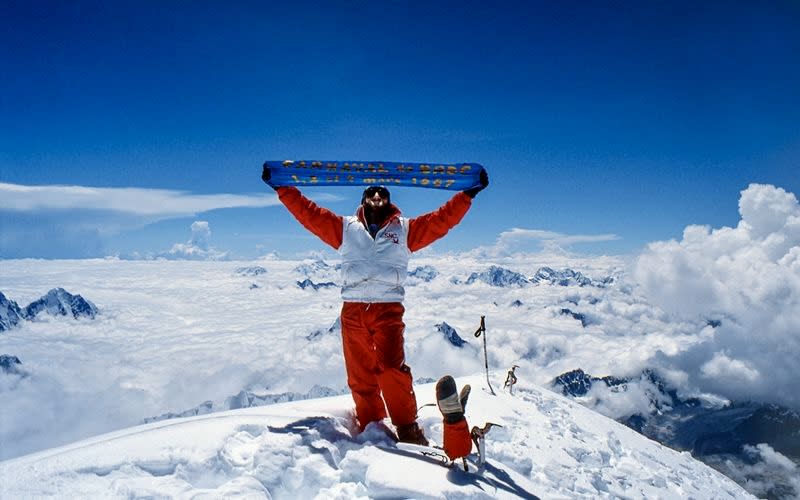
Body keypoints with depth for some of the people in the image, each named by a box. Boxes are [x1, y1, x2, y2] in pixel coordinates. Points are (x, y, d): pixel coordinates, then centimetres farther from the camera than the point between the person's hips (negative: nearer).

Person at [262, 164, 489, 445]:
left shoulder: (405, 230, 17)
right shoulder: (345, 228, 20)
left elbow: (442, 219, 10)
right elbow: (308, 213, 16)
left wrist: (468, 193, 4)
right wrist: (282, 187, 11)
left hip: (389, 308, -2)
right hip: (353, 309, 2)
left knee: (392, 367, -17)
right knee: (360, 374, 3)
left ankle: (408, 428, -4)